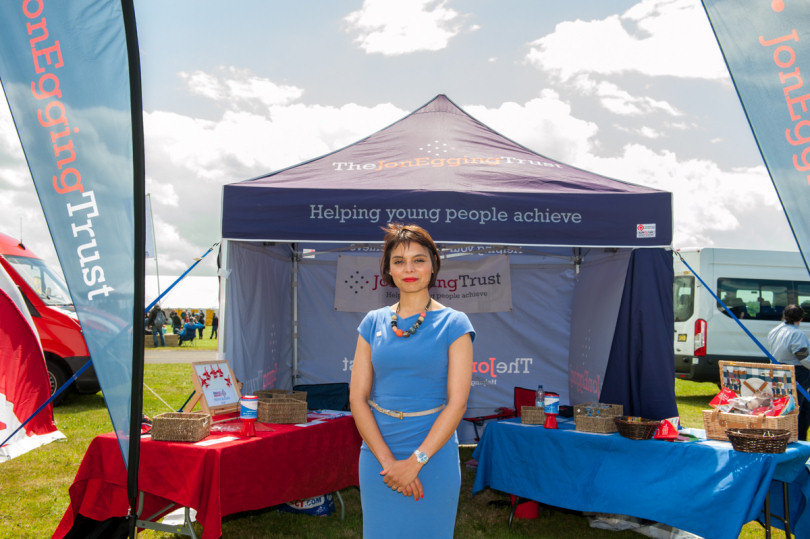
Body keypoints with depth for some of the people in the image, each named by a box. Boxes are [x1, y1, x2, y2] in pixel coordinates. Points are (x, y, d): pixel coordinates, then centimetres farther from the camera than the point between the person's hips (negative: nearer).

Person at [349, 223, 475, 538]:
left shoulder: (454, 324, -3)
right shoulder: (373, 323, 4)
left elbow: (457, 402, -9)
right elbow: (358, 398, 0)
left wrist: (415, 461, -14)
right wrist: (388, 461, -10)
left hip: (433, 454, -2)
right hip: (378, 457, 2)